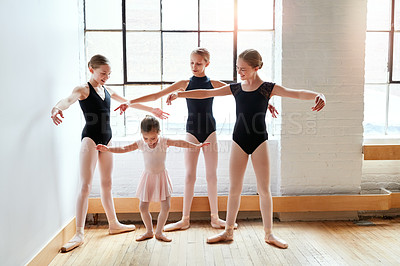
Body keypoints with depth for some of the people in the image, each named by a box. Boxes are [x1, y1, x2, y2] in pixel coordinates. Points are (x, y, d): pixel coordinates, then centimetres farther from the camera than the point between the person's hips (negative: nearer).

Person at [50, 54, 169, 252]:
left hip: (106, 138, 7)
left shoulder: (107, 91, 13)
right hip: (90, 137, -7)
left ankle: (114, 224, 23)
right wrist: (57, 108, -51)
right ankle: (79, 234, -4)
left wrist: (152, 110, 26)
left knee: (107, 183, 13)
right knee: (85, 185, -9)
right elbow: (69, 99, -28)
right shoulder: (84, 89, -7)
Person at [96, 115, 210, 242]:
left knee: (165, 207, -2)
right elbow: (124, 149, -5)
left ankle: (159, 232, 18)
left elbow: (179, 143, -21)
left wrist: (196, 145, -30)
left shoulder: (163, 141, -12)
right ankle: (149, 231, 24)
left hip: (161, 176, -1)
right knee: (143, 208, 1)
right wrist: (108, 149, -14)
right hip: (148, 177, 1)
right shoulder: (141, 144, -6)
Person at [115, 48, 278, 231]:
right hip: (192, 132, 0)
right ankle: (185, 219, 14)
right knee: (189, 175, 3)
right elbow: (155, 96, 2)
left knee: (212, 175, 5)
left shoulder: (213, 84, 4)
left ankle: (215, 218, 18)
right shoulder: (184, 84, 3)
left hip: (210, 131, 1)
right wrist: (130, 102, -5)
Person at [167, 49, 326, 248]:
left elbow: (296, 93, -12)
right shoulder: (235, 88, 6)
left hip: (259, 141, -2)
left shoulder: (268, 88, -2)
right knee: (234, 188, 8)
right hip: (239, 141, 3)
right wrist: (179, 94, 4)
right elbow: (206, 93, 8)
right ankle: (228, 231, 23)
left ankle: (269, 234, 21)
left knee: (264, 189, 5)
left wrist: (318, 95, -32)